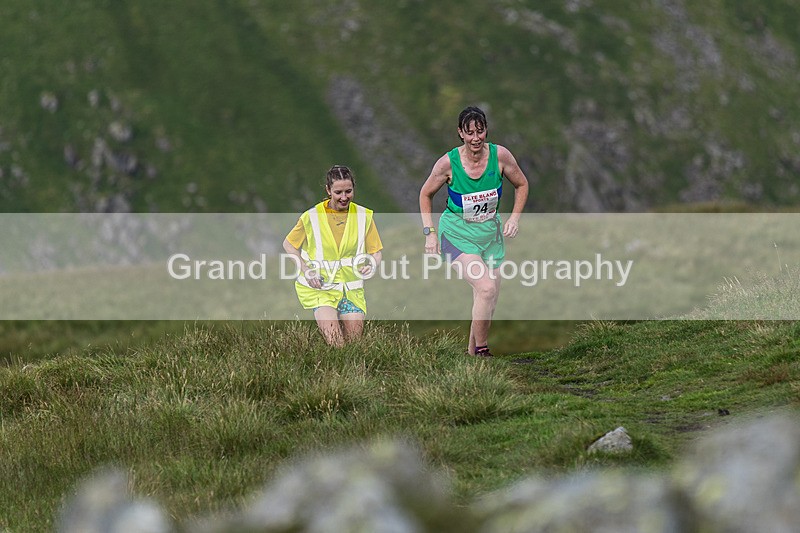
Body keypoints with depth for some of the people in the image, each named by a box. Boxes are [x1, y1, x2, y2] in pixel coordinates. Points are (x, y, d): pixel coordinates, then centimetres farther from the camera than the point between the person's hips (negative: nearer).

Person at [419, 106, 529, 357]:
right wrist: (429, 232, -4)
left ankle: (472, 352, 22)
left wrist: (515, 217, -3)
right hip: (457, 234, -4)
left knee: (489, 301, 4)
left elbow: (521, 185, 8)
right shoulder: (448, 162, -16)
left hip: (490, 233, 4)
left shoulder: (500, 155, -11)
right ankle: (481, 350, -13)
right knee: (486, 288, -24)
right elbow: (426, 194, 1)